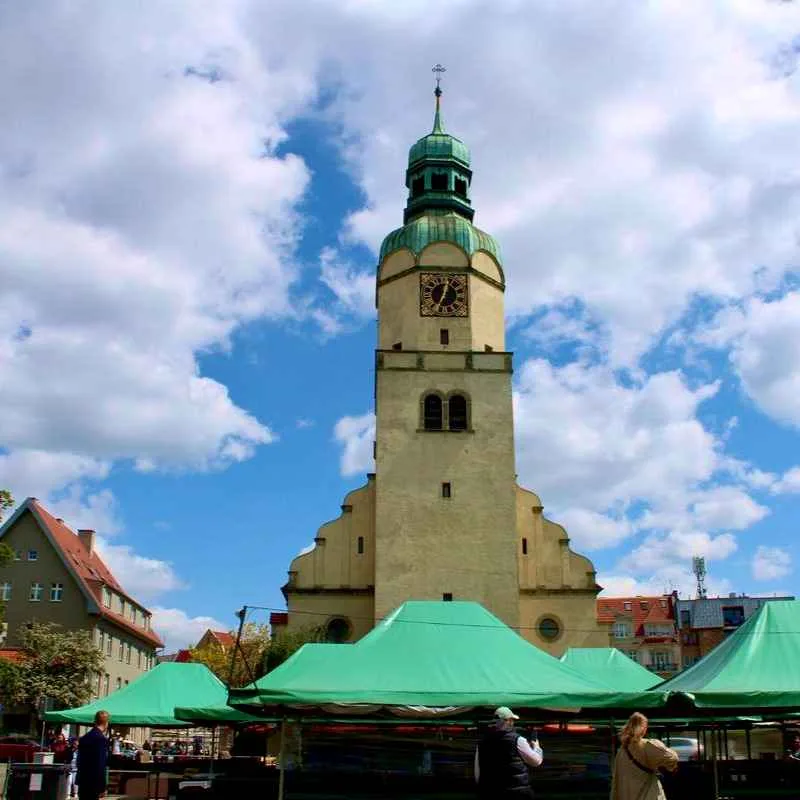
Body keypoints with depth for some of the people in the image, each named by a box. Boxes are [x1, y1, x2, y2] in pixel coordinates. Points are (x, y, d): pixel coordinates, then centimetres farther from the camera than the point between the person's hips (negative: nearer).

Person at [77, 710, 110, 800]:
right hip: (93, 783, -8)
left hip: (82, 782, 8)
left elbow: (80, 761, 16)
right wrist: (102, 787, -16)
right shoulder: (101, 739, -15)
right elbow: (101, 765, -19)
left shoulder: (84, 738, 10)